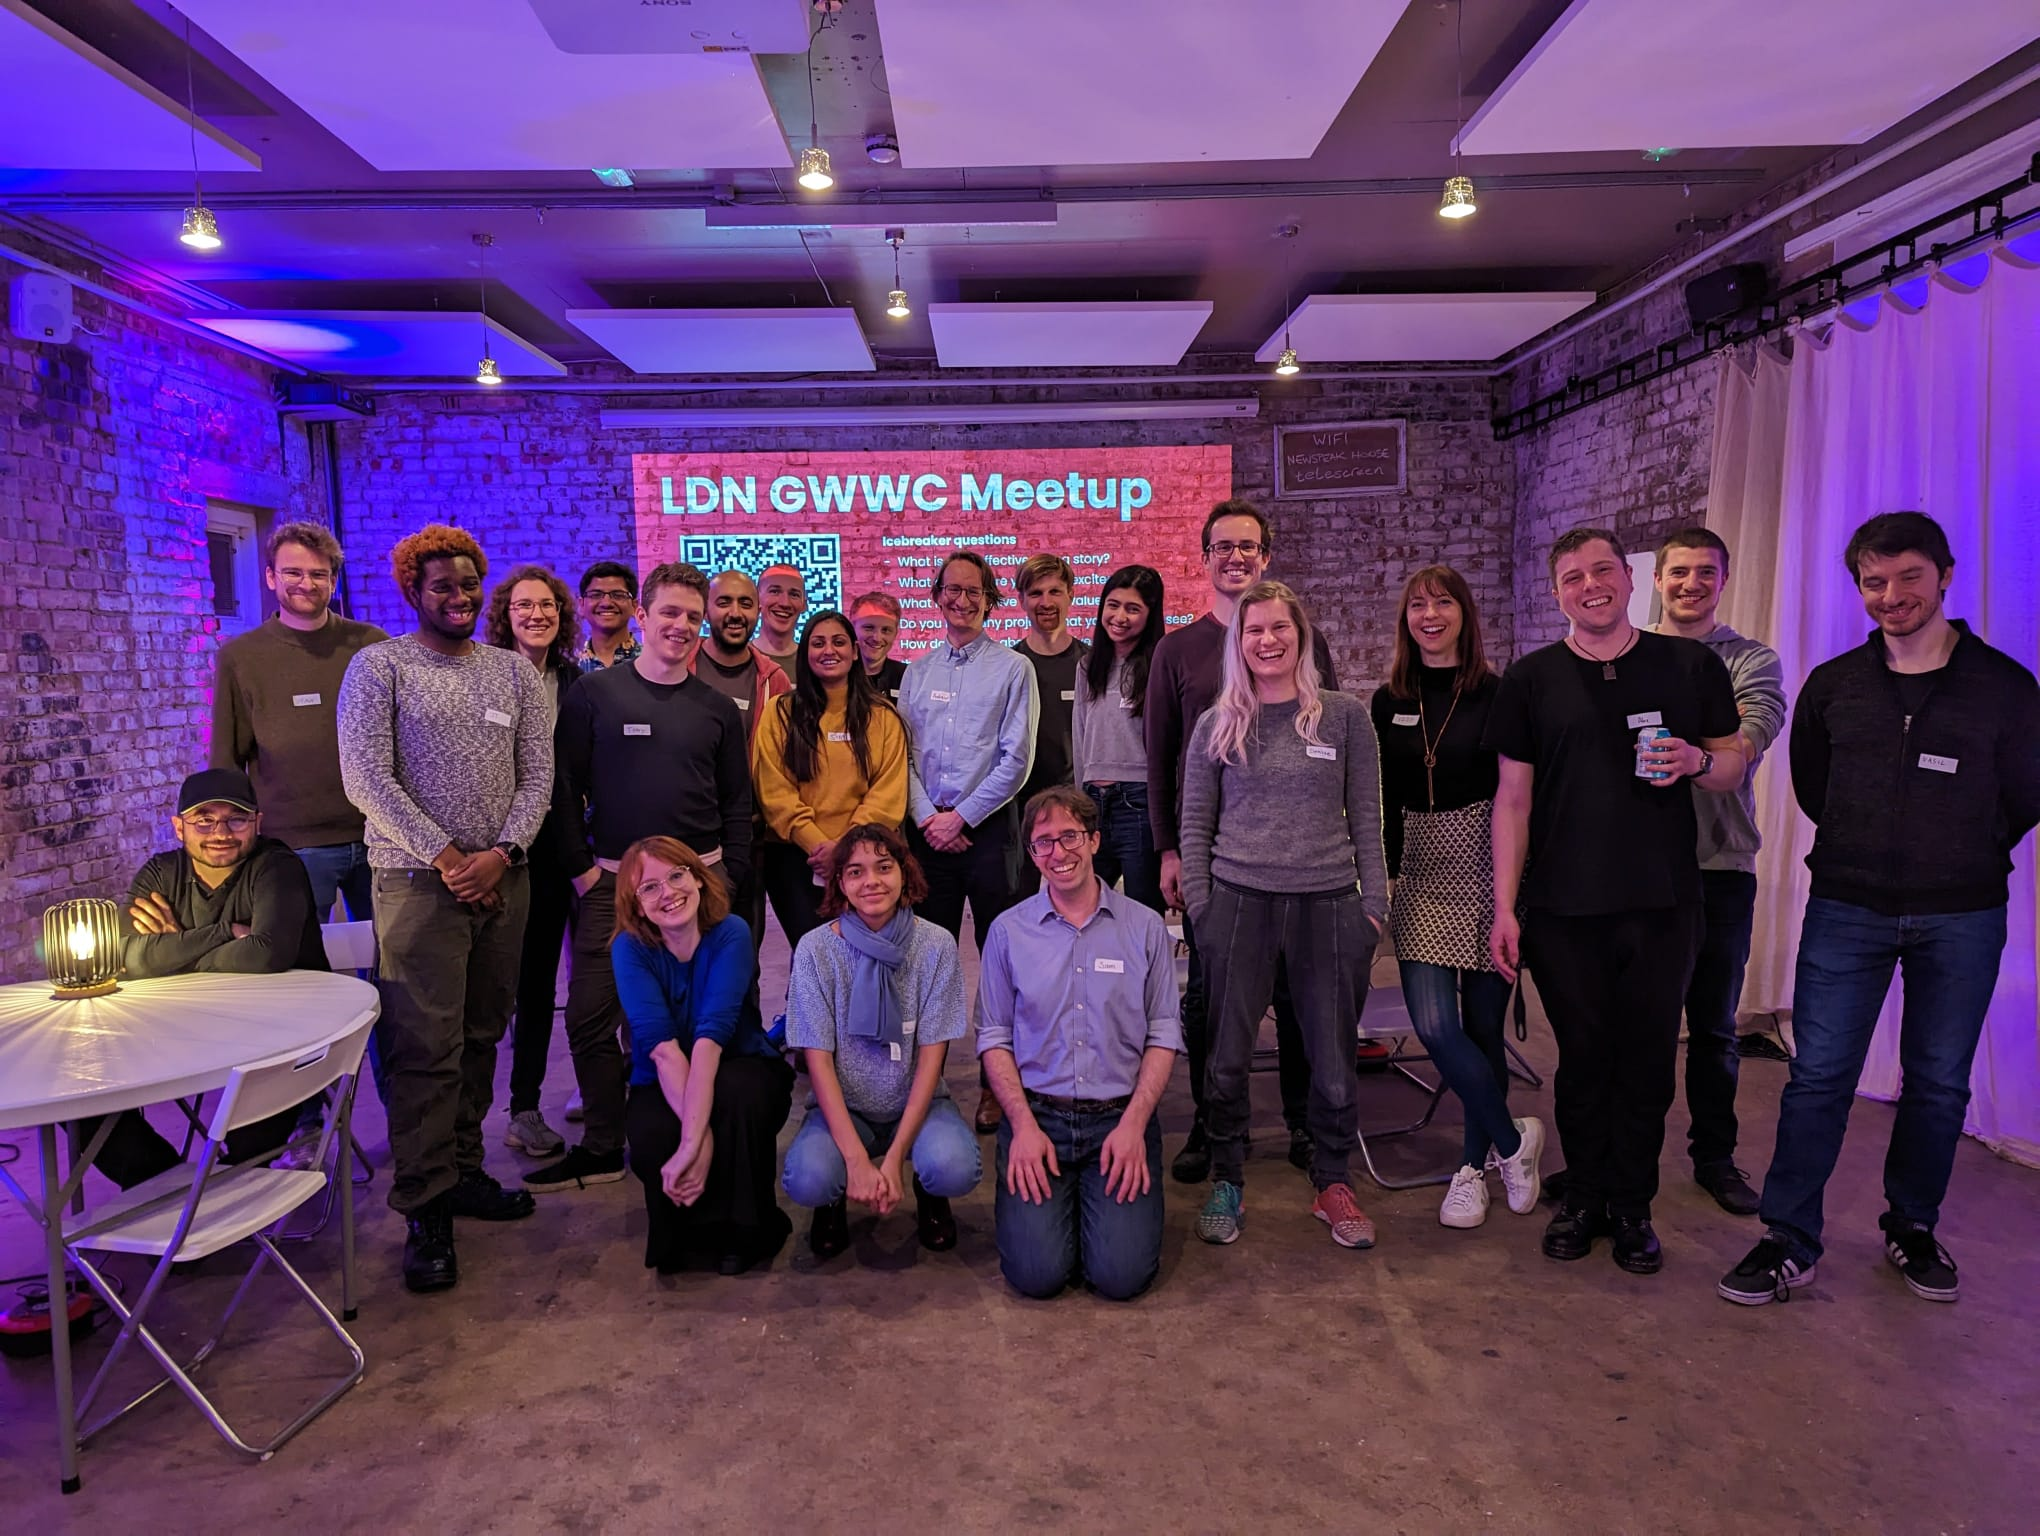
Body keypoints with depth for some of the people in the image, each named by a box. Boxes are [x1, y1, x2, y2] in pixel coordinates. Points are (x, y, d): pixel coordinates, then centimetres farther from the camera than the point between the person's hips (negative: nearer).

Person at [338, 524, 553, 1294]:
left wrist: (501, 853, -8)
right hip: (418, 880, -4)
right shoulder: (378, 666, 0)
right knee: (425, 1046, -5)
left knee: (481, 1036, 11)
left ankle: (463, 1172, 25)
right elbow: (367, 778, -8)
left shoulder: (515, 672, 11)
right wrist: (446, 856, -12)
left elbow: (538, 774, 7)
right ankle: (424, 1209, 4)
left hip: (503, 879, 4)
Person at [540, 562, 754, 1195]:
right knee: (591, 1018, -1)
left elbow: (736, 803, 10)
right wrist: (581, 868, -5)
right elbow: (565, 787, 1)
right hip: (612, 883, -1)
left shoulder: (717, 708, 8)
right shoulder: (594, 694, 1)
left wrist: (731, 880, 3)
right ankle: (602, 1147, 15)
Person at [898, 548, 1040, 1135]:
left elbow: (1015, 759, -5)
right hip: (929, 830, 3)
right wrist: (927, 818, -5)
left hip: (989, 827, -3)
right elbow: (905, 755, 9)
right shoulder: (918, 672, 12)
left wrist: (961, 817, -9)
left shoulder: (1012, 669, 1)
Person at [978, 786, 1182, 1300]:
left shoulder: (1144, 927, 3)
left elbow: (1163, 1035, 3)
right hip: (1036, 1114, 0)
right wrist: (1023, 1125, -8)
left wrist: (1134, 1123, -9)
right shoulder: (1008, 930, 3)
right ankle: (1053, 1203, 18)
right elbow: (994, 1037, 4)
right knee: (1037, 1272, -15)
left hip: (1120, 1117, 0)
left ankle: (1100, 1200, 18)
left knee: (1122, 1274, -14)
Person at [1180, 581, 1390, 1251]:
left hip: (1330, 906, 0)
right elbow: (1195, 825, 8)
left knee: (1333, 1062, 8)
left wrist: (1373, 904, 2)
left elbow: (1367, 819, 6)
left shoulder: (1345, 716, 4)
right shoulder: (1218, 726, 5)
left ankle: (1332, 1183, 28)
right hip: (1239, 903, 0)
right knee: (1228, 1057, 6)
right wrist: (1199, 907, 2)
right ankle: (1226, 1180, 26)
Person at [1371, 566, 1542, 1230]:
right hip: (1422, 876, 2)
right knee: (1434, 1024, -9)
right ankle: (1513, 1139, 13)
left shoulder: (1497, 694, -2)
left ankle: (1476, 1164, 23)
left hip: (1486, 870, -2)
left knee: (1482, 1023, 4)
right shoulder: (1389, 701, 7)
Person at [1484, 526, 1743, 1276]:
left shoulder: (1692, 666, 5)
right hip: (1562, 905, -1)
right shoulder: (1531, 678, 3)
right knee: (1582, 1054, 8)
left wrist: (1698, 760, -13)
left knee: (1647, 1057, 8)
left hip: (1662, 902, 1)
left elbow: (1735, 764, 12)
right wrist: (1504, 907, -2)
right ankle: (1583, 1195, 26)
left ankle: (1632, 1206, 25)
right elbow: (1513, 796, 3)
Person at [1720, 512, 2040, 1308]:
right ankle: (1790, 1242, 8)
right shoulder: (1833, 685, 2)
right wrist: (1868, 848, 12)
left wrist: (1961, 857, 10)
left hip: (1961, 919, 0)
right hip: (1848, 910, 0)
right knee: (1818, 1075, -1)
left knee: (1938, 1083, 11)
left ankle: (1912, 1227, 30)